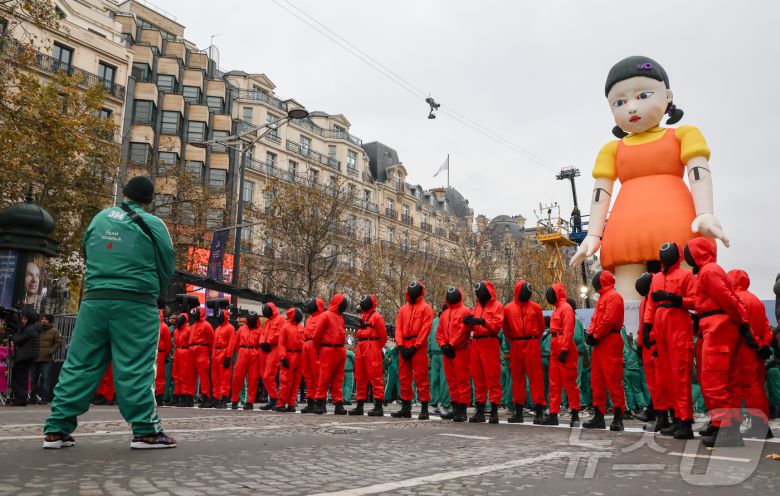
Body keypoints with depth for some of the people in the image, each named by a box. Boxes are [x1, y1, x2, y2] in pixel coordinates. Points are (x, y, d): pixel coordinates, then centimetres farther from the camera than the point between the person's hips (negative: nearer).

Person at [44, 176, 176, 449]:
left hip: (94, 300, 4)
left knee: (80, 364, 9)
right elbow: (167, 268, 1)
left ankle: (56, 429, 13)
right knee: (135, 368, -2)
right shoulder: (153, 224, -2)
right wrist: (153, 292, 18)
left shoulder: (99, 218, 11)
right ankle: (145, 431, 0)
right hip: (135, 304, -4)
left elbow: (88, 255, 20)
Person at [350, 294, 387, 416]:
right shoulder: (361, 317, 19)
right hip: (360, 349, 9)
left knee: (375, 377, -10)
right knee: (360, 377, 11)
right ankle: (359, 405, 18)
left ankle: (378, 406, -10)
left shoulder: (377, 317, -4)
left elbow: (383, 335, -3)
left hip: (372, 349, -8)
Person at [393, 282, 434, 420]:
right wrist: (400, 345, -4)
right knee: (404, 377, 8)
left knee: (421, 377, -7)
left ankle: (424, 408, -2)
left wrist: (415, 347, -14)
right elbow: (398, 328, 11)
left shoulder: (425, 308, 1)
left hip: (418, 347, -6)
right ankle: (405, 407, 16)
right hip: (404, 347, 6)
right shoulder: (403, 309, 18)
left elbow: (425, 329, -8)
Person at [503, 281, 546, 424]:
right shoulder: (508, 308, 7)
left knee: (536, 376, -5)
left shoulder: (535, 307, 5)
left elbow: (541, 326, 10)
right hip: (515, 347, 2)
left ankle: (539, 411, -2)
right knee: (517, 377, 6)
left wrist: (534, 339, 11)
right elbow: (506, 328, 15)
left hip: (532, 346, -2)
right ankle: (518, 411, 13)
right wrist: (513, 340, 13)